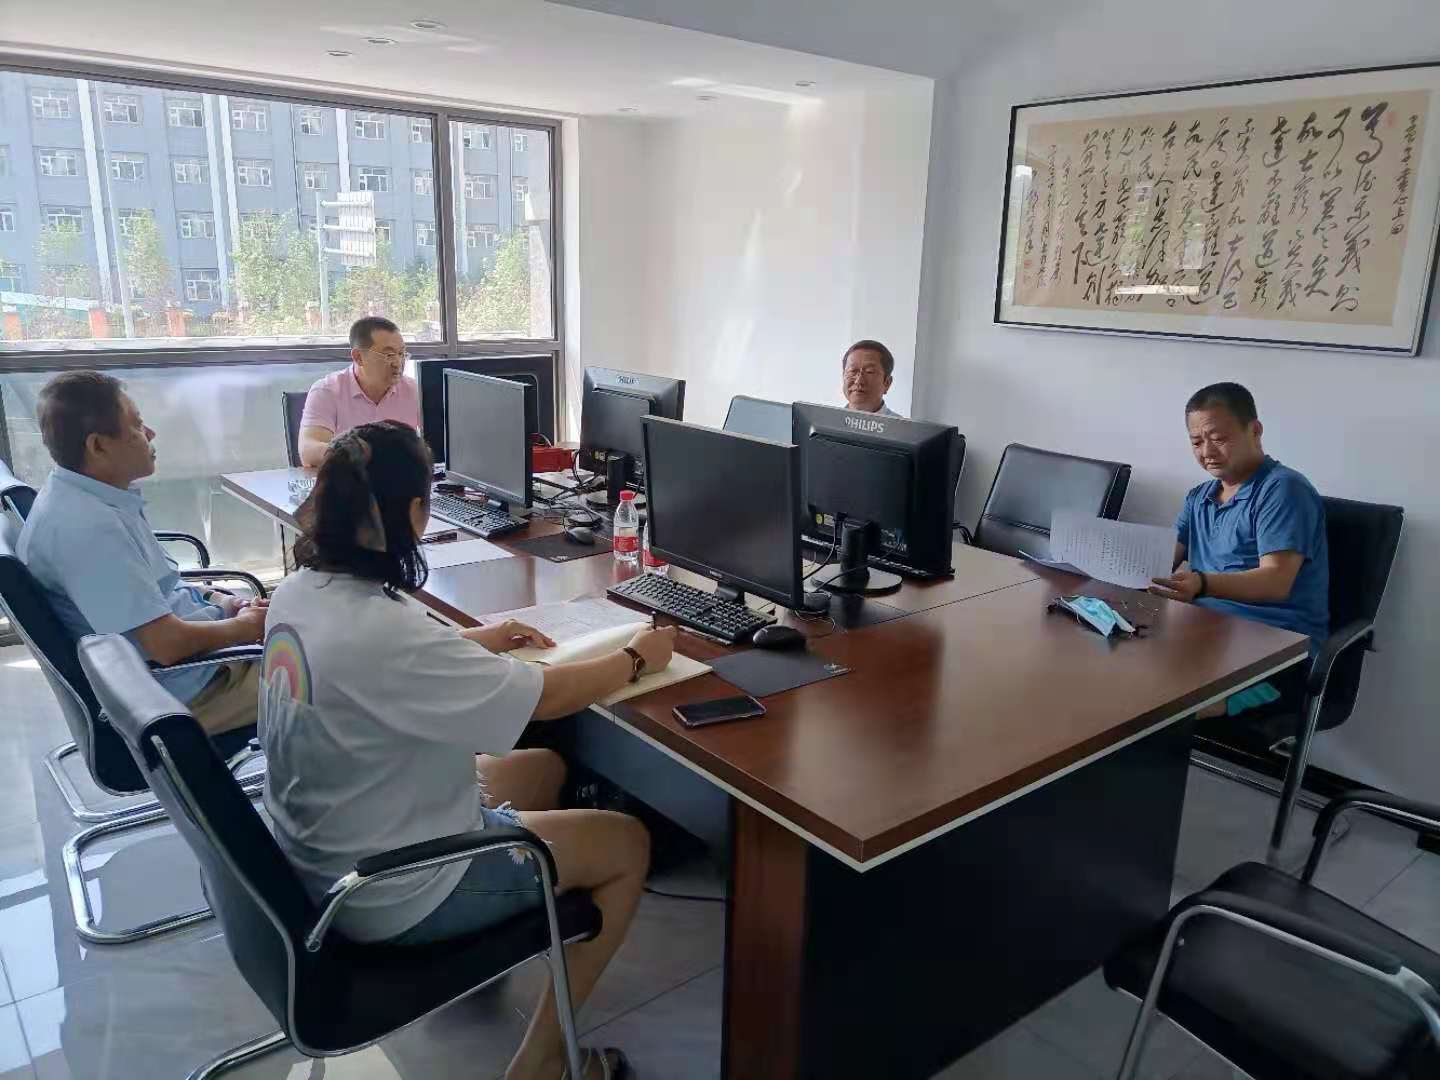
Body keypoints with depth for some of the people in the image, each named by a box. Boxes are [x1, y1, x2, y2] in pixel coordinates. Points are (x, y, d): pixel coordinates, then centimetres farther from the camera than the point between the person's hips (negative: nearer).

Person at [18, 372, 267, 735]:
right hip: (180, 691, -10)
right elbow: (167, 644, -29)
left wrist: (221, 600, 3)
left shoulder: (88, 497, 4)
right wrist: (243, 627, -12)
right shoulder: (86, 526, -28)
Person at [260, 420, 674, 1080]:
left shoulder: (300, 592, -6)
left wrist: (480, 642, 11)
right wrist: (637, 657, -7)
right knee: (630, 845, 4)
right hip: (389, 892, -9)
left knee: (546, 769, 23)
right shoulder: (383, 631, -34)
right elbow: (547, 698, -24)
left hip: (328, 853, 9)